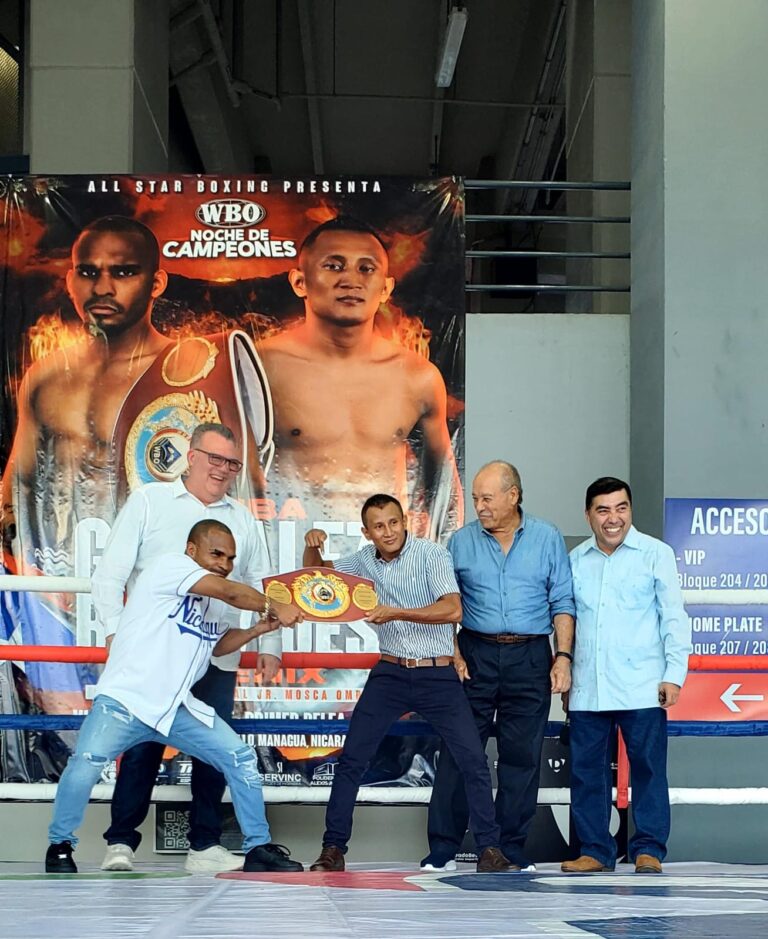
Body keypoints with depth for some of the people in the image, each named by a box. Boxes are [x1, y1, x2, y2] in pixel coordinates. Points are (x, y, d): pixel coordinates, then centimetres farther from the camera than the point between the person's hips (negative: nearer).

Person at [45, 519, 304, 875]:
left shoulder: (213, 602, 16)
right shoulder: (169, 566, -9)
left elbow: (216, 642, 31)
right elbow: (230, 591, -18)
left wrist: (260, 628, 16)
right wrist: (273, 607, -5)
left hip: (178, 709, 8)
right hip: (125, 700, -8)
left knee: (241, 759, 0)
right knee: (86, 763, -28)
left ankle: (258, 848, 12)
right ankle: (60, 845, -6)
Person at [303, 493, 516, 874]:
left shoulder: (432, 554, -12)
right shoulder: (365, 561, 4)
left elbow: (452, 610, -24)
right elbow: (316, 573, 19)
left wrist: (395, 612, -29)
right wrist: (312, 546, -4)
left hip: (439, 675, -4)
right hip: (390, 674, 4)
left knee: (473, 760, -7)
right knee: (351, 758, -1)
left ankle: (490, 850, 3)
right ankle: (333, 849, 7)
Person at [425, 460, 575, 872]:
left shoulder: (547, 539, 4)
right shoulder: (462, 542, 5)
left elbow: (562, 603, 4)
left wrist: (563, 656, -4)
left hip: (530, 657, 0)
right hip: (475, 653, 0)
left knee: (522, 755, 3)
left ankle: (511, 846, 12)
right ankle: (443, 846, 4)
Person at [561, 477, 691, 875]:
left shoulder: (655, 554, 3)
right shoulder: (575, 560, 12)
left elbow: (674, 616, 1)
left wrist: (674, 674, -6)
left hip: (641, 688, -3)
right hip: (587, 689, 3)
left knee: (648, 767, -3)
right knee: (586, 769, 4)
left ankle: (648, 849, 5)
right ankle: (594, 850, 12)